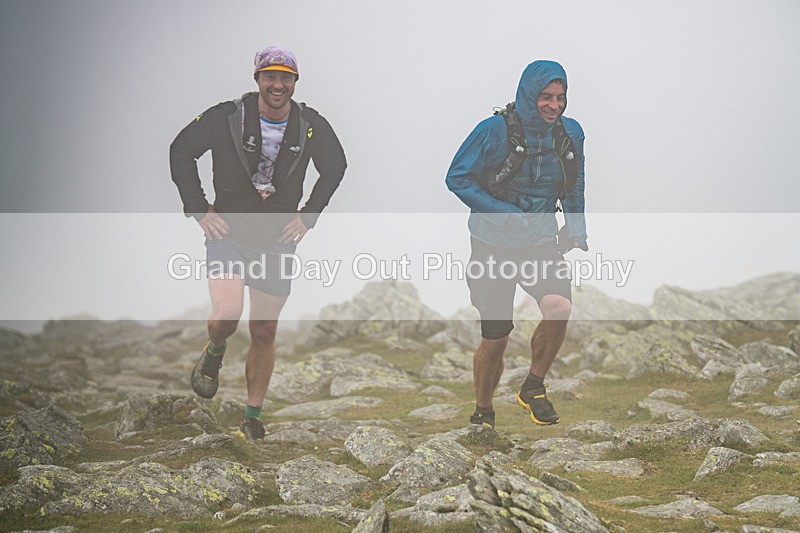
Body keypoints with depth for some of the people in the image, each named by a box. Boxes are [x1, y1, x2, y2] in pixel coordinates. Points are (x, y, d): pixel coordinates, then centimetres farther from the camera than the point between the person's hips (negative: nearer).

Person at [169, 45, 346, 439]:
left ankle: (253, 418, 20)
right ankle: (213, 354, 14)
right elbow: (181, 151, -1)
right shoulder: (227, 117, -12)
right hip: (227, 230, -2)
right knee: (227, 315, -22)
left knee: (265, 331, 6)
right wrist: (199, 209, -6)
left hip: (277, 239, 3)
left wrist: (308, 216, 6)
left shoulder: (312, 126, -3)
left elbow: (335, 167, 15)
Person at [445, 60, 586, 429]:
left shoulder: (571, 132, 0)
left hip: (541, 240, 3)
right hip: (494, 245, -2)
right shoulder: (496, 130, -14)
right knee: (495, 340, 3)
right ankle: (482, 413, 29)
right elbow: (457, 178, -10)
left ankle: (533, 387, -3)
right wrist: (503, 214, -19)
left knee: (559, 307, -27)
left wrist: (576, 229, 4)